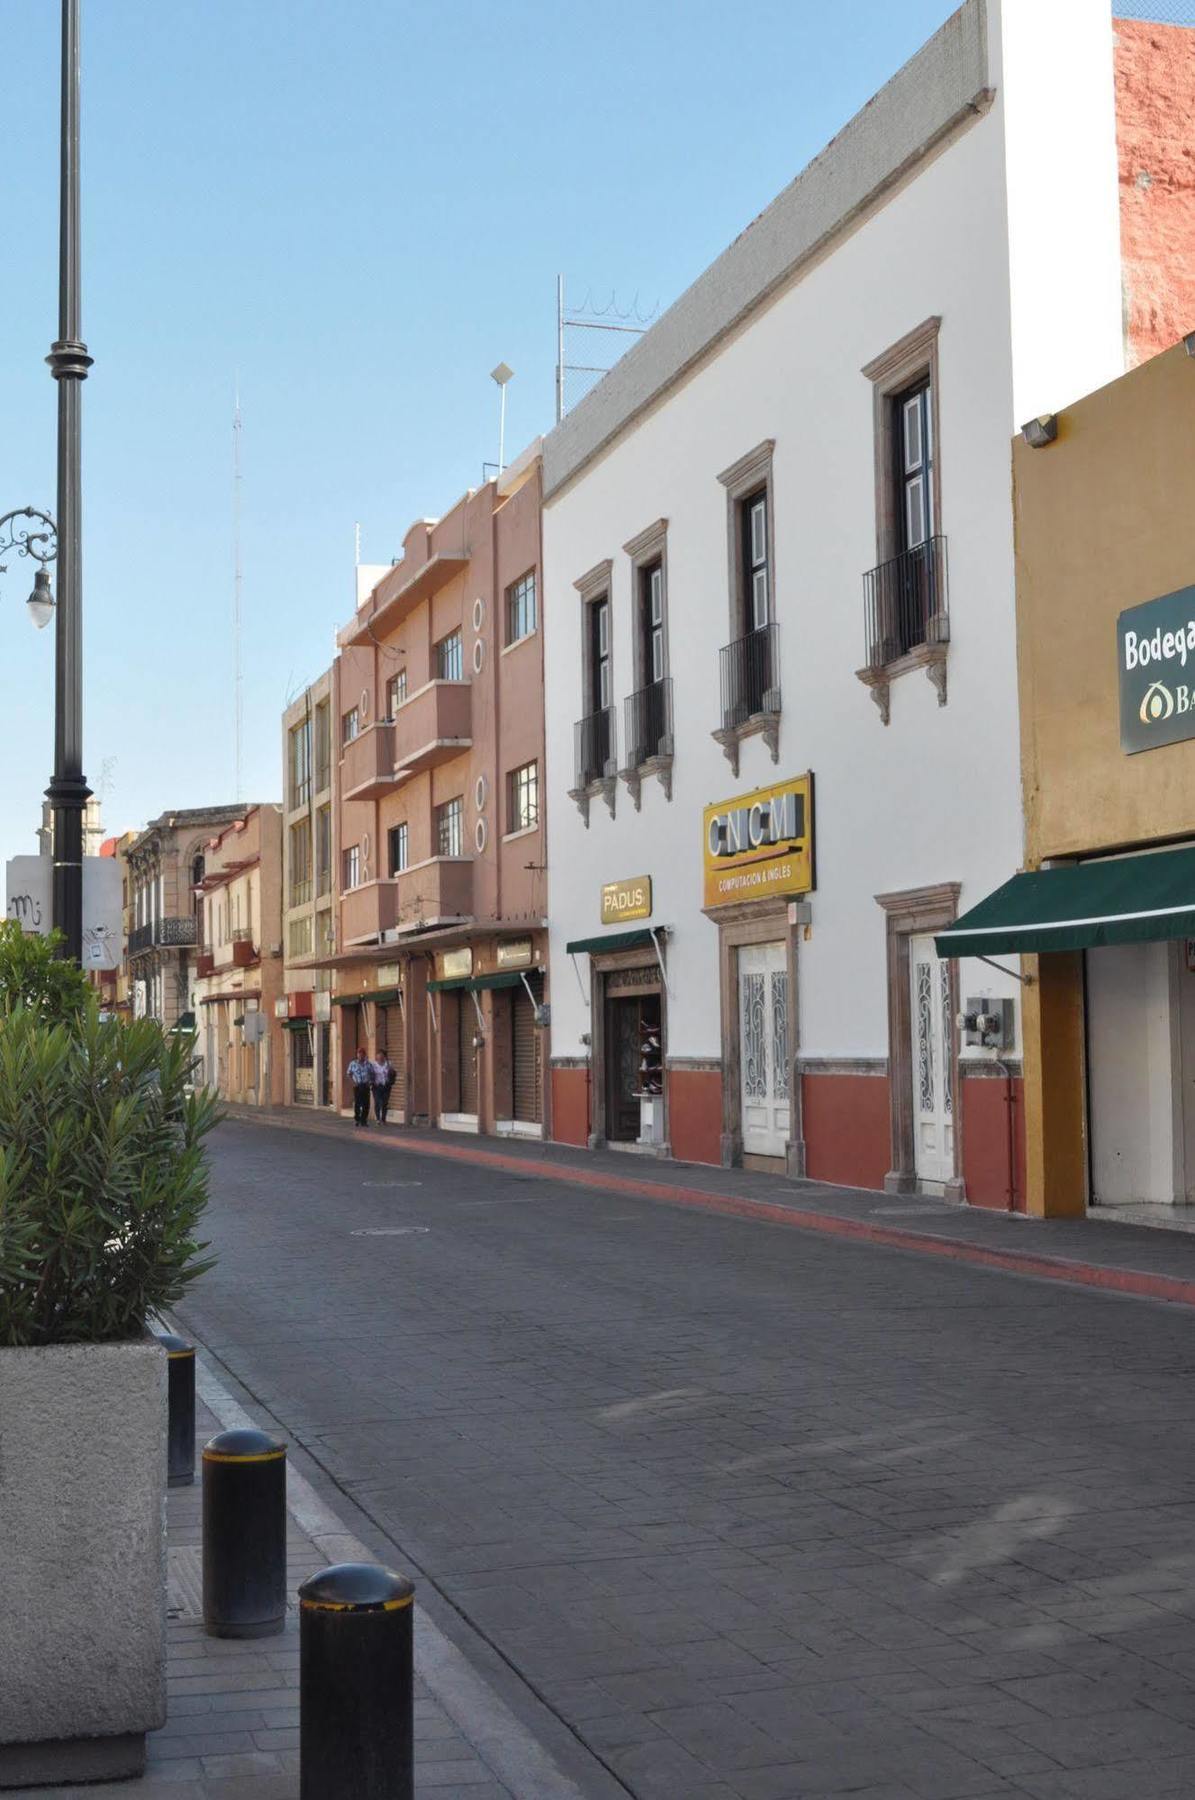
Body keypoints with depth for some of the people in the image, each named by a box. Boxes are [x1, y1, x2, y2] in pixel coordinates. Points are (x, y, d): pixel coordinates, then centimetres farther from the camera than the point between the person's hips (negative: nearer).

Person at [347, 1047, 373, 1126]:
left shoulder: (369, 1064, 7)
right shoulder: (353, 1064, 5)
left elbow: (372, 1074, 13)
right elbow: (349, 1074, 8)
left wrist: (371, 1082, -2)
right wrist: (353, 1082, -5)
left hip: (365, 1086, 1)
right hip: (357, 1086, -1)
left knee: (366, 1104, 0)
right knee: (357, 1103, -3)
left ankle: (364, 1120, 9)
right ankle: (356, 1119, 8)